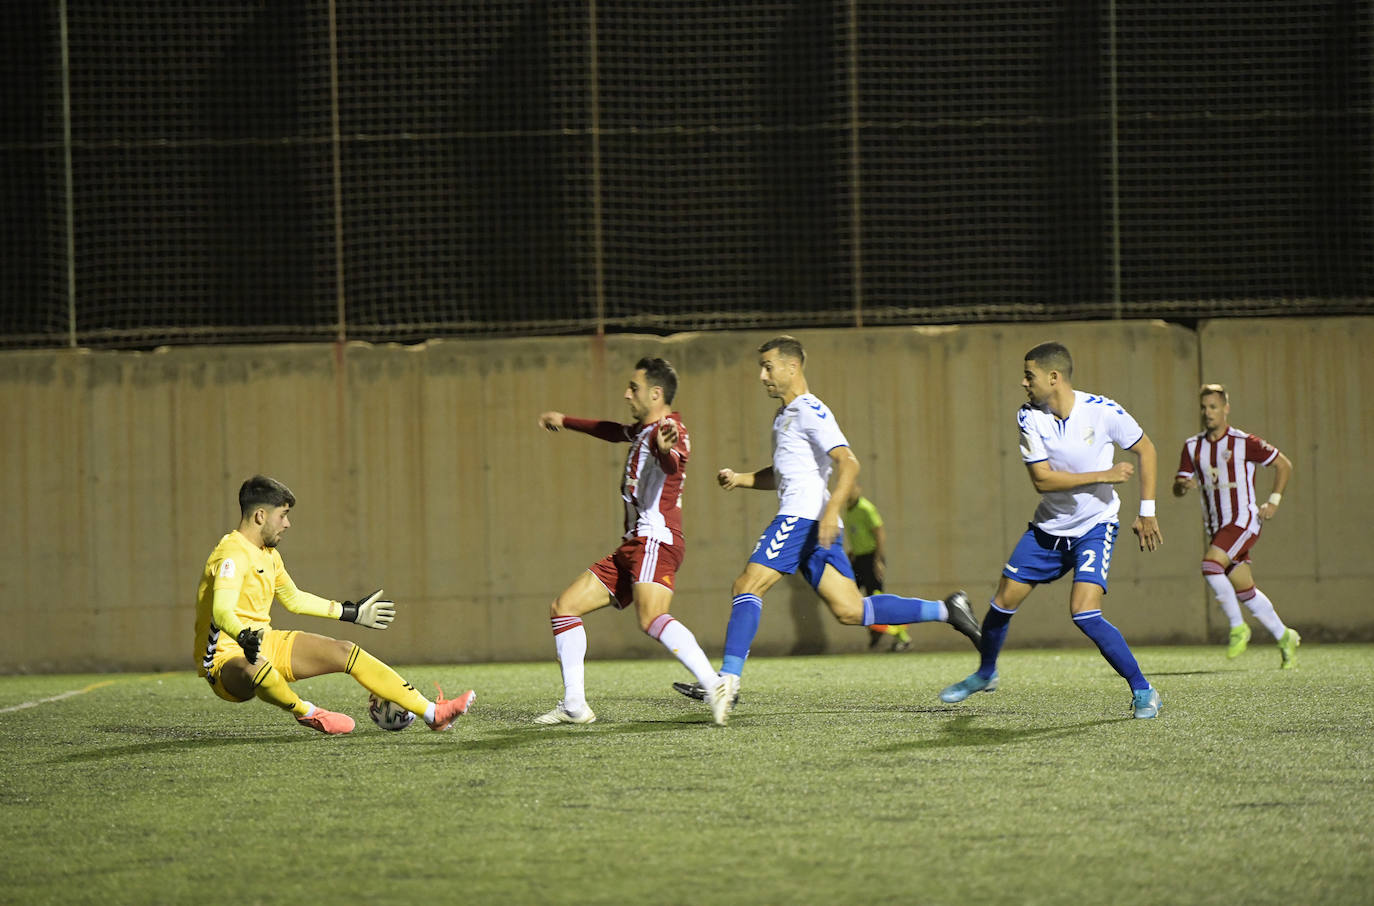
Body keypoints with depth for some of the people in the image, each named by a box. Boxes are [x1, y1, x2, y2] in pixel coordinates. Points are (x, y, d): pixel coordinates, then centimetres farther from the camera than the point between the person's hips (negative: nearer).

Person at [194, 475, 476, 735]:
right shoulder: (233, 555, -20)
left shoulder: (268, 554, 12)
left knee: (344, 652, 2)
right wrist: (244, 638, -57)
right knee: (257, 670, -45)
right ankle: (306, 712, -14)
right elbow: (221, 612, -36)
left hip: (265, 645, 10)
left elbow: (294, 599, 29)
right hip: (225, 658, -10)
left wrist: (352, 612, 33)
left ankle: (432, 712, 2)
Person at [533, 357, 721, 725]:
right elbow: (615, 432, 43)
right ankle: (574, 705, 14)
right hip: (632, 544, 10)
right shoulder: (644, 430, 20)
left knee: (652, 618, -34)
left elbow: (673, 467, -35)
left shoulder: (668, 429, -11)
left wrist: (667, 450, -59)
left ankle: (715, 686, -44)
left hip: (656, 541, -10)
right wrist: (566, 421, 56)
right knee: (563, 607, 13)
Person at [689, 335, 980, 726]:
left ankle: (729, 677, -21)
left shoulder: (810, 411, -7)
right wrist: (739, 479, 19)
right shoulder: (784, 415, 24)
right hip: (802, 521, 10)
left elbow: (848, 463, -17)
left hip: (802, 518, -10)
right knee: (850, 611, 2)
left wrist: (832, 511, -29)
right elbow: (781, 475, 35)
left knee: (747, 587, -14)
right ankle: (946, 610, 4)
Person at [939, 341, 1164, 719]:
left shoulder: (1103, 412, -17)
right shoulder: (1030, 417, -11)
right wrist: (1103, 475, -24)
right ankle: (985, 674, 34)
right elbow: (1042, 479, -17)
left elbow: (1145, 449, -1)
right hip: (1048, 528, 4)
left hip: (1094, 528, -4)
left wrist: (1146, 510, -3)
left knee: (1084, 613, -20)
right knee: (1004, 601, 6)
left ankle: (1143, 690, -9)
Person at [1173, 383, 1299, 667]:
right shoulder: (1193, 447, 8)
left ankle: (1238, 627, -12)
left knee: (1210, 565, -26)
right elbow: (1177, 489, 6)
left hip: (1243, 520, -6)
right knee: (1244, 591, 6)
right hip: (1216, 525, 6)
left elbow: (1284, 465, 3)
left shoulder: (1244, 443, -7)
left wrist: (1274, 501, -5)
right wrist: (1183, 485, -18)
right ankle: (1284, 637, 20)